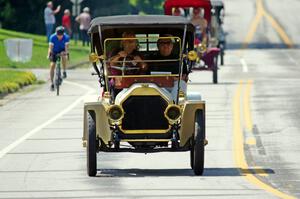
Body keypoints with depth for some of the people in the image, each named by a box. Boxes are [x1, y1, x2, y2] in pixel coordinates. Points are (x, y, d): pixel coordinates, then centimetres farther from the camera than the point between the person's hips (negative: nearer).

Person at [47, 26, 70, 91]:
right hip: (54, 52, 0)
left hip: (62, 51, 0)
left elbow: (66, 47, -31)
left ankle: (64, 72, -14)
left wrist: (65, 52, -51)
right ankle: (52, 84, -4)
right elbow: (50, 47, -29)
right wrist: (49, 55, -45)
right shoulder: (53, 37, -26)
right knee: (52, 65, -13)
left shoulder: (66, 37, -26)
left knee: (64, 57, -35)